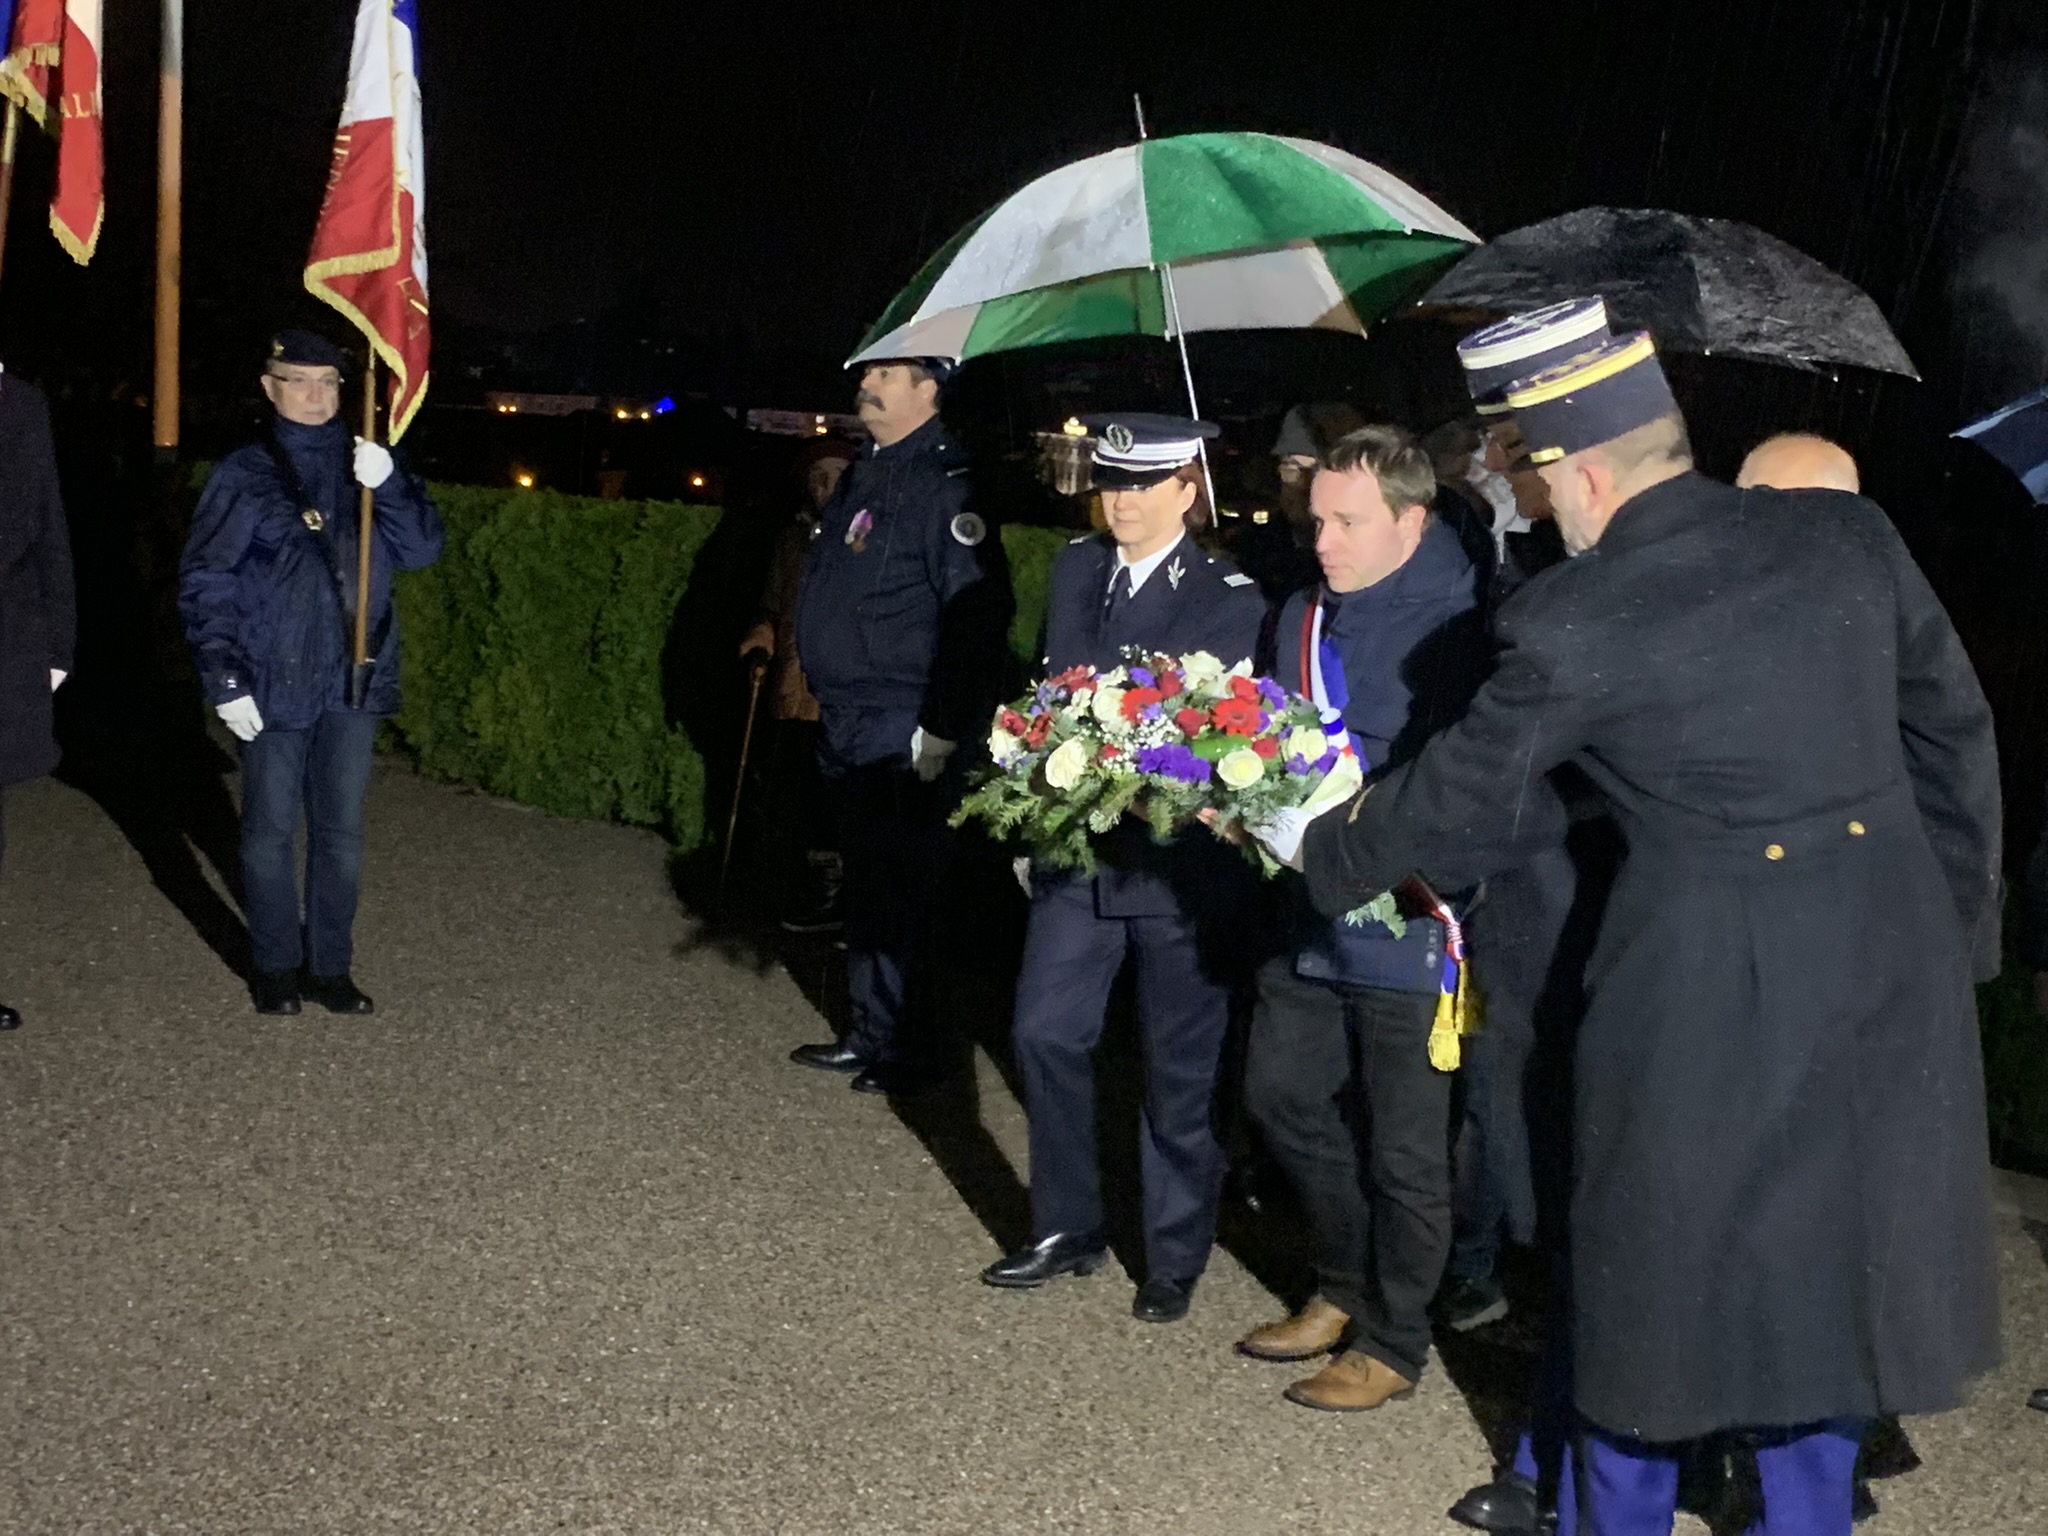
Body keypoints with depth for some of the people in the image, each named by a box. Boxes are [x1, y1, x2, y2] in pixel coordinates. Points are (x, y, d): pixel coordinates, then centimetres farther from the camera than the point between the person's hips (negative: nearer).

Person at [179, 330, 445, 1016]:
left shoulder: (367, 463, 6)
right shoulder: (244, 474, -2)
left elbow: (422, 548, -2)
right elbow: (204, 583, -4)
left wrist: (387, 486, -19)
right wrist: (225, 679, -10)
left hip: (354, 679, 3)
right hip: (272, 684, -2)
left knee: (341, 830, 9)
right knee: (270, 827, 7)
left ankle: (331, 965, 21)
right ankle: (275, 965, 21)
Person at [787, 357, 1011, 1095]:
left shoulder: (943, 487, -15)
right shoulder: (863, 474, 13)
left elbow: (978, 615, -21)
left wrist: (943, 729, -21)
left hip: (902, 737, -9)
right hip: (847, 730, 9)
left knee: (896, 897, -1)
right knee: (864, 889, 17)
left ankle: (899, 1050, 11)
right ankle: (869, 1034, 28)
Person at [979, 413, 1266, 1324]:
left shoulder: (1230, 599, -6)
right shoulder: (1076, 570, 9)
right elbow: (1057, 686, 8)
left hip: (1182, 862, -4)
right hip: (1078, 847, 4)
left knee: (1180, 1068, 5)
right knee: (1045, 1033, 1)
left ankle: (1174, 1259, 20)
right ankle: (1068, 1227, 20)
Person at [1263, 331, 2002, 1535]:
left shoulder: (1577, 623, -13)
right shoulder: (1849, 534, -1)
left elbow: (1455, 803, -1)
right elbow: (1956, 735, 7)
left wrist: (1320, 850, 16)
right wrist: (1960, 925, 18)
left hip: (1713, 974, -4)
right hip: (1891, 950, 4)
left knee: (1664, 1265, 16)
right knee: (1827, 1257, 19)